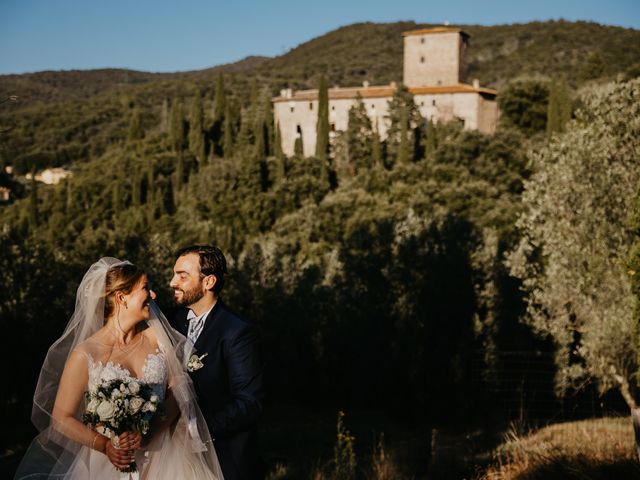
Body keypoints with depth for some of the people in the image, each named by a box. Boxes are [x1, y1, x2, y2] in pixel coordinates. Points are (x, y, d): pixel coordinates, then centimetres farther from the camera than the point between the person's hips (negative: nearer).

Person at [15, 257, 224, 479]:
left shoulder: (156, 337, 1)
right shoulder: (86, 354, -9)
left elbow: (177, 393, 0)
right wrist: (105, 446, -14)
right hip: (112, 461, -3)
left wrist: (149, 431, -15)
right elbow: (61, 418, -3)